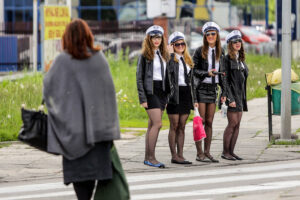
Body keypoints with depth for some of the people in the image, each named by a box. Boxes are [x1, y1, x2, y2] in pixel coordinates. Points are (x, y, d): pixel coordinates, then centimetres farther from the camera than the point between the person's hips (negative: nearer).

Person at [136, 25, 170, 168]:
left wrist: (167, 97, 14)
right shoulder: (145, 56, -4)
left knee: (152, 125, 7)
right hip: (150, 91, -6)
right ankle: (151, 157, -13)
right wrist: (142, 98, -12)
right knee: (157, 124, -15)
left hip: (162, 92, 6)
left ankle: (147, 157, 9)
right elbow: (139, 78, -6)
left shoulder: (164, 55, 15)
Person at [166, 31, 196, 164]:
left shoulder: (187, 59, 18)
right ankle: (174, 156, 0)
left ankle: (180, 155, 9)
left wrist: (193, 98, 17)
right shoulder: (170, 58, -4)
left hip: (186, 94, 7)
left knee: (182, 127, 7)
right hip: (174, 94, -7)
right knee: (174, 126, -3)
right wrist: (171, 54, -17)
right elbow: (169, 69, -25)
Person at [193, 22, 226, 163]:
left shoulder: (220, 52, 11)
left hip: (213, 88, 5)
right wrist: (207, 73, -22)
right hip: (201, 88, -5)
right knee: (201, 121, -6)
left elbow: (221, 73, 16)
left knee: (209, 122, 5)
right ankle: (199, 153, -4)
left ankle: (207, 152, 8)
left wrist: (224, 91, 11)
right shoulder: (200, 51, -4)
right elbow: (193, 70, -6)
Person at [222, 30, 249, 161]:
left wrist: (243, 98, 16)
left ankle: (231, 151, 7)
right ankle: (225, 152, -3)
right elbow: (225, 80, -13)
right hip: (231, 93, -8)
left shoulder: (240, 59, 16)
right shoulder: (227, 59, -9)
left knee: (237, 124, 4)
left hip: (240, 94, 8)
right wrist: (230, 98, -18)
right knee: (233, 123, -9)